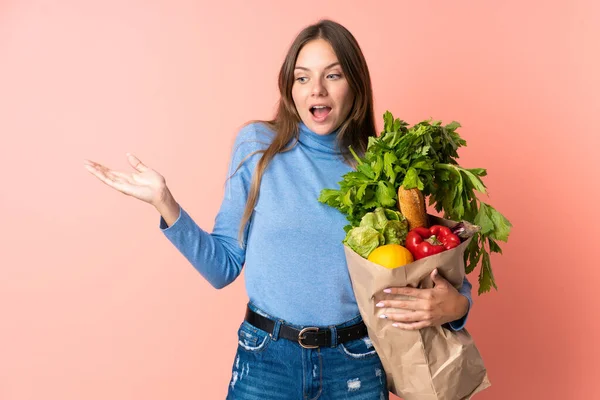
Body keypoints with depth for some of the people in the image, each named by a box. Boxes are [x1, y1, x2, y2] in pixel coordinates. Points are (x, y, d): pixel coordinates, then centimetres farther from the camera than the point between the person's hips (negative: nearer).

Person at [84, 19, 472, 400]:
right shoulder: (259, 146, -4)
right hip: (266, 361, -1)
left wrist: (456, 304, -17)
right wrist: (165, 203, -14)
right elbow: (224, 266, -3)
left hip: (356, 367, 1)